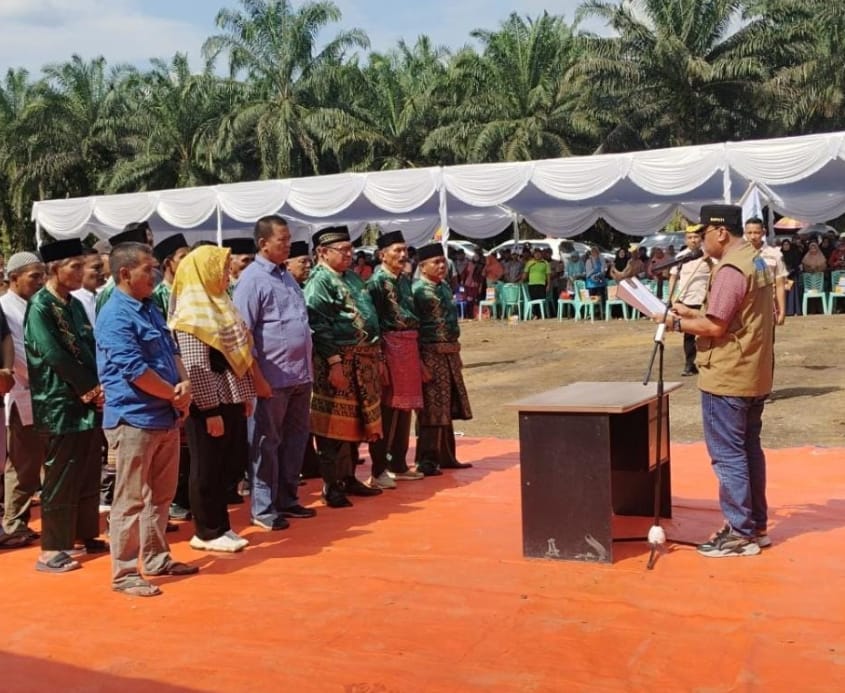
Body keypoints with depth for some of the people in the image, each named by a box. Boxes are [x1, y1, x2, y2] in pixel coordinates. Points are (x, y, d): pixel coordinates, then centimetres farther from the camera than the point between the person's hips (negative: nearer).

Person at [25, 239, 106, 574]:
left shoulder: (75, 305, 13)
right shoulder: (39, 307, -11)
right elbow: (55, 357, -18)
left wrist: (98, 389, -4)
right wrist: (92, 389, -13)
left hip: (90, 403, 8)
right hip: (61, 405, -7)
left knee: (89, 475, 13)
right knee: (61, 478, -3)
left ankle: (87, 536, 25)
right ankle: (51, 549, 6)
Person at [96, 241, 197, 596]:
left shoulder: (150, 309, 14)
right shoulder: (115, 317, -15)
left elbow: (172, 352, 15)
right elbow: (135, 370, -21)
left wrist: (185, 384, -6)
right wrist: (174, 394, -9)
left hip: (166, 417, 9)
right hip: (134, 419, -9)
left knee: (161, 494, 17)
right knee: (130, 500, -2)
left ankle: (156, 557, 30)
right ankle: (124, 573, 7)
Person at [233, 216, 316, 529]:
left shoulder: (287, 276, 14)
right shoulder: (252, 279, -10)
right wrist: (257, 377, -17)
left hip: (300, 374, 8)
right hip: (273, 376, -8)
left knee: (295, 438, 14)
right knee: (267, 442, 1)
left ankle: (287, 499, 26)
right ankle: (263, 508, 11)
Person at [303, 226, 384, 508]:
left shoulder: (353, 278, 17)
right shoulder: (319, 282, -10)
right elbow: (318, 327, -18)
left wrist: (376, 357, 18)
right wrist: (335, 362, -22)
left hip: (363, 361, 9)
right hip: (339, 362, -9)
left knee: (356, 421, 15)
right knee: (334, 424, -3)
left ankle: (349, 478, 26)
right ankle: (331, 486, 5)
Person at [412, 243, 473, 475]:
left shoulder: (444, 287, 14)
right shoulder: (417, 291, -11)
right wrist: (420, 363, -21)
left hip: (450, 354, 8)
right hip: (431, 354, -8)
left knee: (447, 407, 14)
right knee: (431, 409, -4)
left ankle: (446, 456, 23)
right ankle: (426, 461, 4)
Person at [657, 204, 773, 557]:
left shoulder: (730, 270, -19)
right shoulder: (756, 261, 13)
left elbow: (715, 327, -22)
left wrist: (676, 322, -10)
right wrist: (692, 313, 11)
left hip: (727, 378, -10)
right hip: (752, 375, 10)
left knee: (728, 455, -3)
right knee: (748, 449, 16)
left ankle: (740, 533, 3)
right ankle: (756, 525, 24)